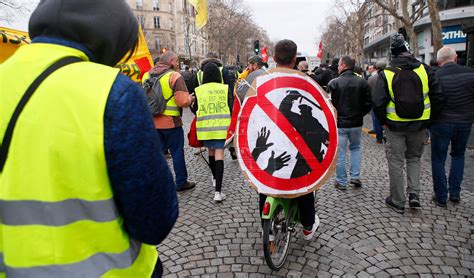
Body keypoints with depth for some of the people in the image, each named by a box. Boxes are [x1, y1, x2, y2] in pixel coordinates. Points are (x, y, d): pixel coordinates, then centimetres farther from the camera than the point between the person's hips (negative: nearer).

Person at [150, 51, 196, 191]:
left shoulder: (147, 75, 8)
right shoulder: (174, 76, -12)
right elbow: (183, 101, -20)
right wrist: (191, 98, 0)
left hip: (152, 122, 6)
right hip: (171, 122, -6)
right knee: (177, 152, 7)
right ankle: (181, 182, 17)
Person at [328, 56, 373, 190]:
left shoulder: (334, 83, -13)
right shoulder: (362, 82, -1)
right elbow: (368, 104, 0)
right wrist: (359, 114, 15)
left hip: (339, 124, -3)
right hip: (357, 123, 4)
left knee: (340, 153, 6)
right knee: (355, 148, 23)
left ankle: (341, 182, 14)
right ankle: (355, 177, 18)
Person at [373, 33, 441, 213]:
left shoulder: (386, 74, -9)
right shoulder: (424, 70, -2)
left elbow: (378, 102, -13)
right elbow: (436, 96, 0)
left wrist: (383, 121, 3)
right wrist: (429, 118, 12)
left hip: (395, 126, -2)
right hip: (419, 124, 3)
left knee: (396, 162, 7)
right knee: (414, 158, 22)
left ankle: (397, 202, 16)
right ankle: (414, 194, 12)